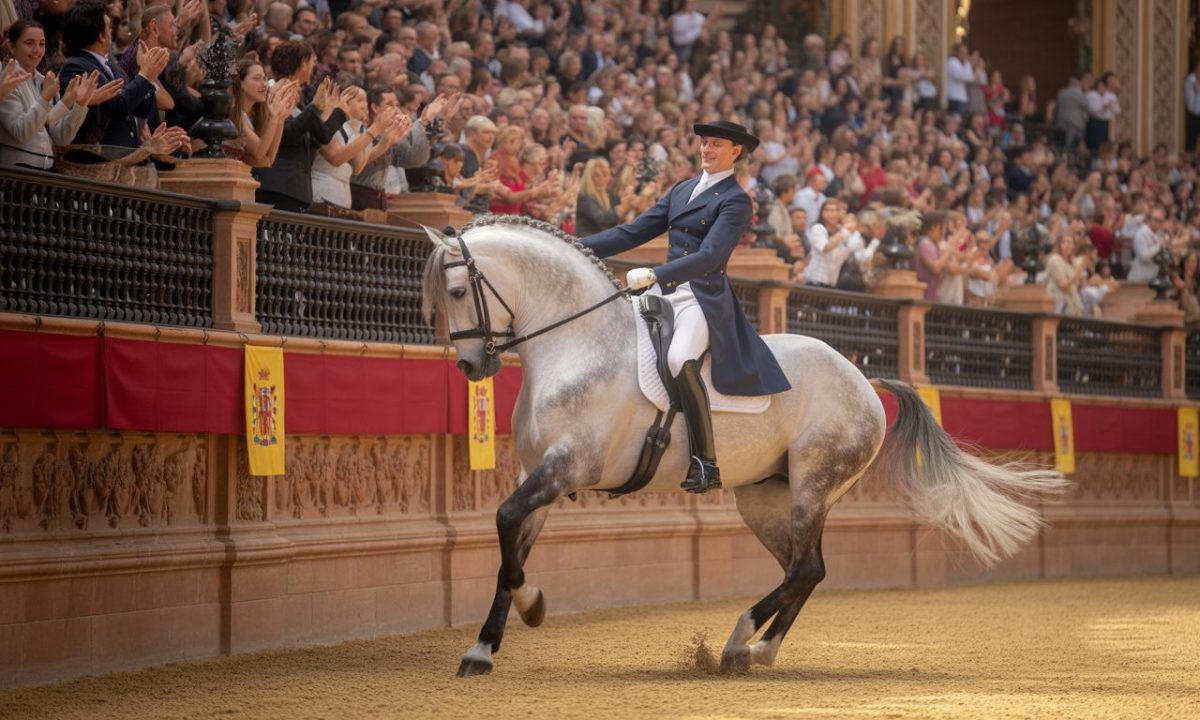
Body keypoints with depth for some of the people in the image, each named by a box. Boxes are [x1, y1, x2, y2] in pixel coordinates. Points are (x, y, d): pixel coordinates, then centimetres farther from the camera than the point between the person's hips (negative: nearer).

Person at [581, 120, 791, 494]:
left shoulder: (736, 201, -5)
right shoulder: (683, 189, 18)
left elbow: (709, 256, -18)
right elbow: (635, 231, 16)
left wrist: (653, 275, -29)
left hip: (703, 298, -8)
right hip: (665, 293, 8)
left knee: (680, 359, -34)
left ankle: (706, 463, -31)